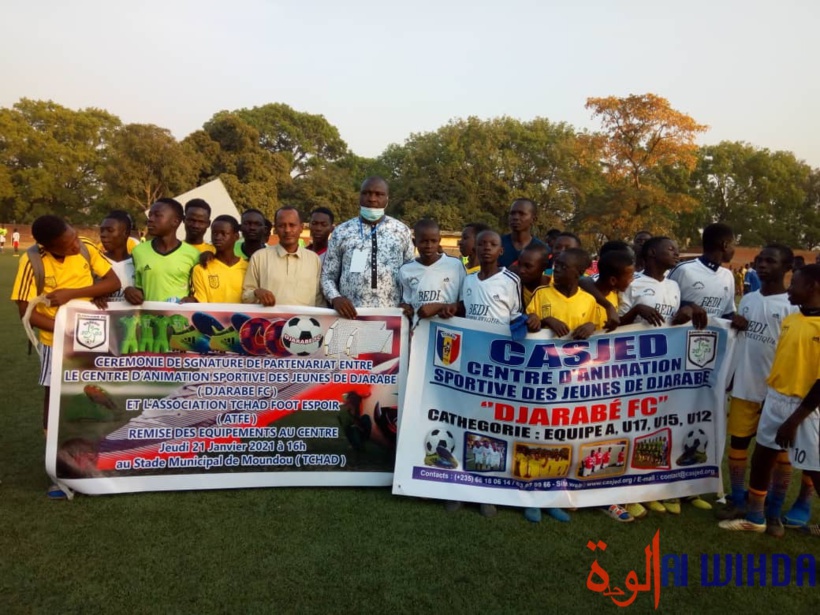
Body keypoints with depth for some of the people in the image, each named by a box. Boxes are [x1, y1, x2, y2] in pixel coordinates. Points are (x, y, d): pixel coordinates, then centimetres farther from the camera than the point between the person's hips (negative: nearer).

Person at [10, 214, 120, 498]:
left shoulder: (87, 249, -11)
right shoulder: (32, 262, -17)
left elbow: (114, 283, -15)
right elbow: (26, 312, -15)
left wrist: (72, 293, -23)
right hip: (56, 342, -2)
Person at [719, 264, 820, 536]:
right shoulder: (789, 321, 6)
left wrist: (794, 420, -17)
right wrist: (769, 398, 16)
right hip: (775, 399, 8)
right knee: (761, 457, 16)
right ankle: (755, 517, 32)